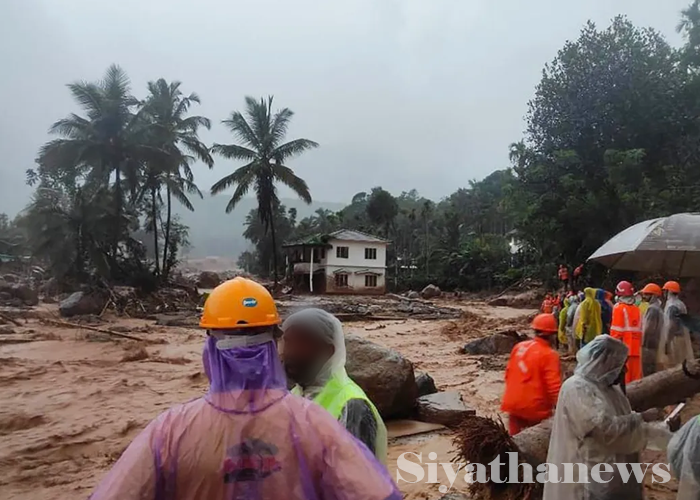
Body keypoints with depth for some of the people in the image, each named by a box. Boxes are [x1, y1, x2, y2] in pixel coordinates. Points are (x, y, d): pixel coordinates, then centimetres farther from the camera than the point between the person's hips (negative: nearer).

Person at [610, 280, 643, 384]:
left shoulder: (619, 308, -8)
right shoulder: (637, 309, 6)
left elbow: (616, 330, -11)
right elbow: (640, 329, 8)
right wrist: (639, 344, 15)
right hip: (636, 348, 5)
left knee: (623, 376, -1)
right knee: (635, 377, 12)